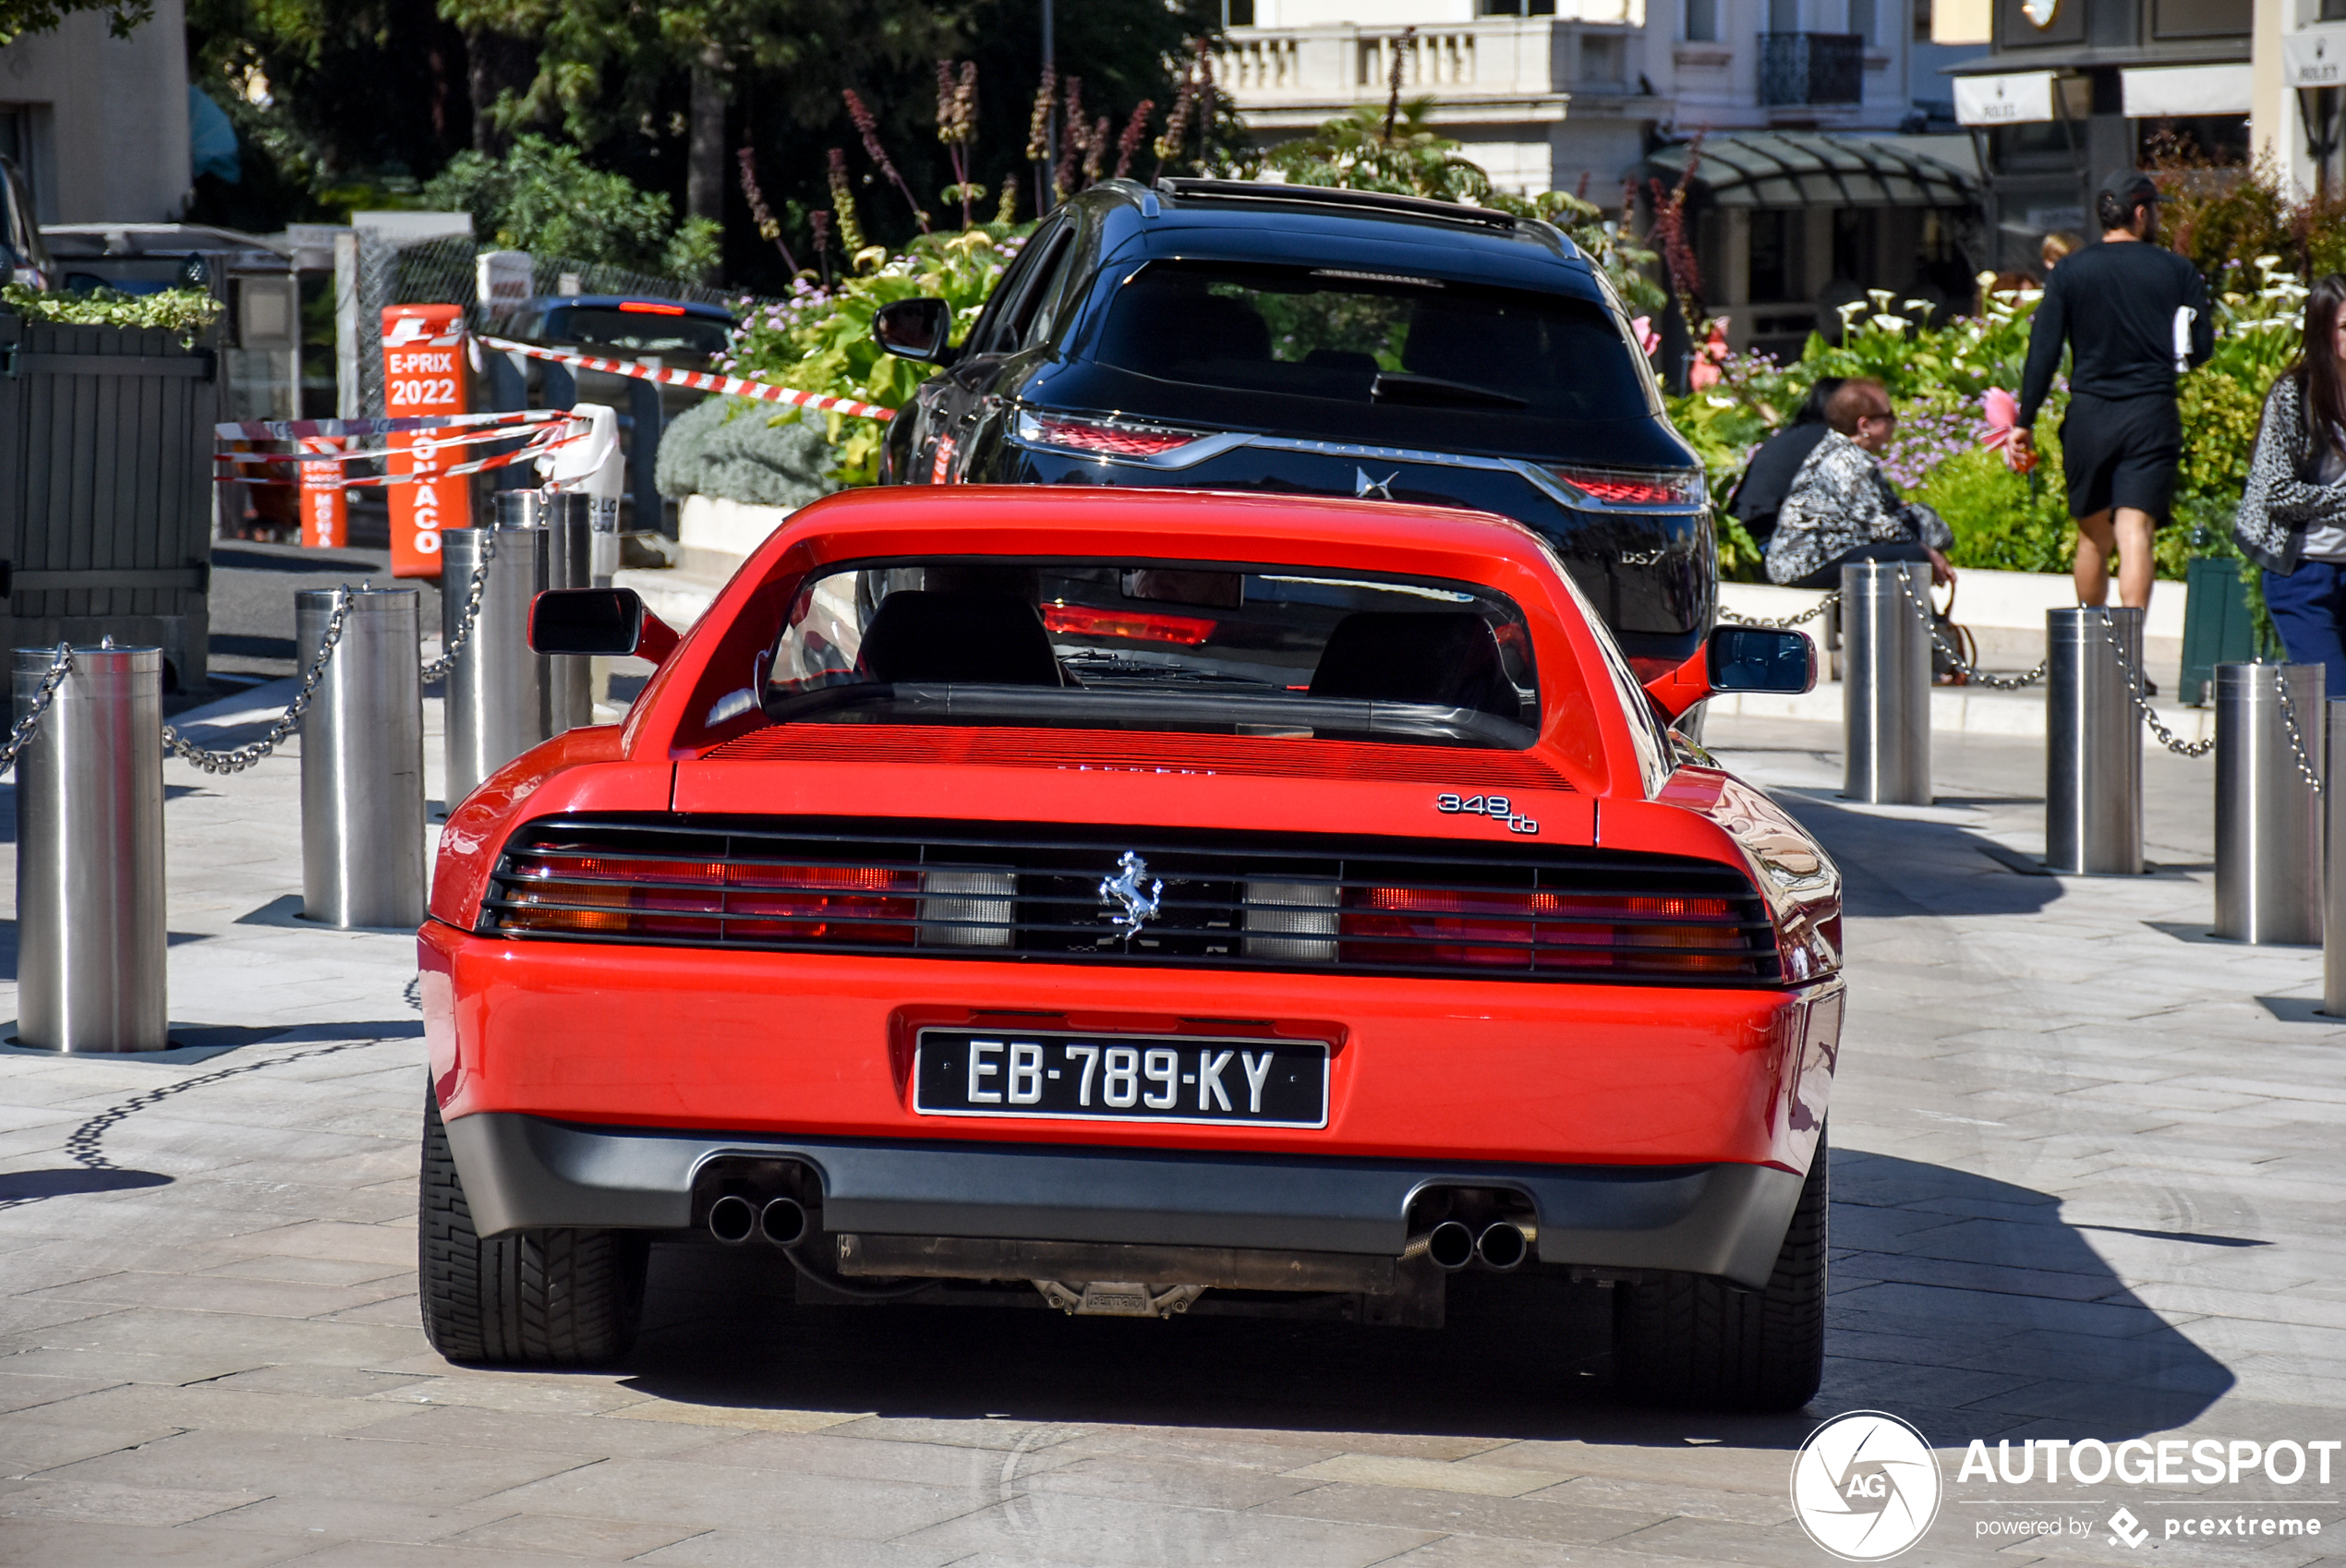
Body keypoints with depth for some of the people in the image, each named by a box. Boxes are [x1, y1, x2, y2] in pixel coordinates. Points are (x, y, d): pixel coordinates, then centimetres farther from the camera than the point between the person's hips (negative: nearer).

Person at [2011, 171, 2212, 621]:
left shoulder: (2070, 272, 3)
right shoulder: (2176, 270, 2)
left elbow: (2043, 351, -2)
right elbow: (2201, 347, 4)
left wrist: (2025, 422, 1)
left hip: (2089, 416, 1)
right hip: (2152, 415, -1)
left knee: (2094, 538, 14)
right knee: (2135, 533, -9)